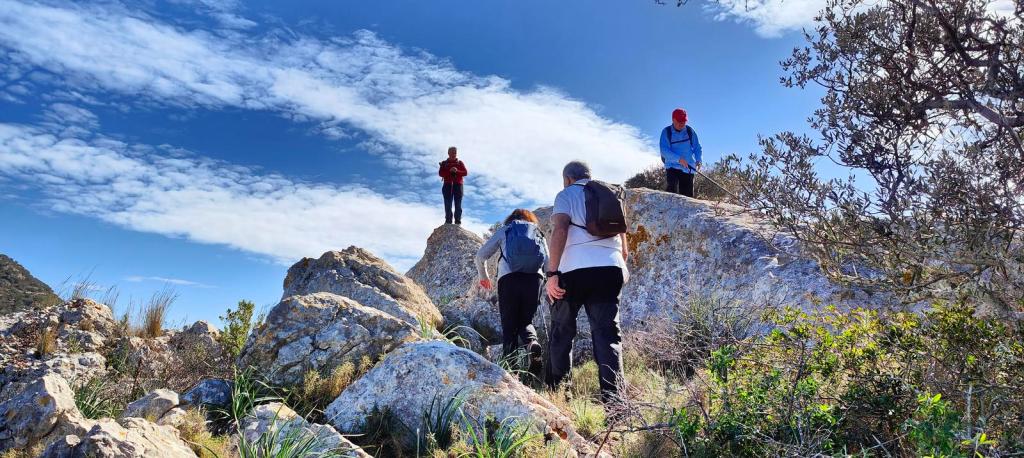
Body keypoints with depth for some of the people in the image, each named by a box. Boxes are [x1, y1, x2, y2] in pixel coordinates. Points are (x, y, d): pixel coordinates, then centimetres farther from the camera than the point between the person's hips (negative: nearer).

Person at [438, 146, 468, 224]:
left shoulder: (460, 163, 15)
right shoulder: (444, 163, 14)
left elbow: (465, 172, 3)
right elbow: (440, 173, 0)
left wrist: (457, 171, -15)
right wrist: (449, 171, -15)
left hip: (458, 185, 0)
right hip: (448, 185, 0)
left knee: (458, 204, -5)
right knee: (448, 204, -6)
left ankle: (458, 220, -6)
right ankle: (448, 220, -6)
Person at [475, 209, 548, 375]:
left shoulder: (504, 230, 24)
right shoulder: (539, 234, 27)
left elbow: (480, 255, 20)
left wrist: (483, 276, 35)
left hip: (509, 277, -1)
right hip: (534, 278, 2)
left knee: (509, 325, 6)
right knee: (526, 321, 14)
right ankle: (532, 343, -18)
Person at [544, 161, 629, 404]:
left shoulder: (567, 194, 11)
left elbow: (560, 230, -8)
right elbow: (623, 247, 25)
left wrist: (552, 273, -11)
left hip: (575, 268, -3)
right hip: (611, 268, 4)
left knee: (562, 331, 11)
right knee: (608, 333, 3)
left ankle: (555, 390, 17)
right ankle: (612, 397, -7)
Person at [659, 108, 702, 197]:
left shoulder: (690, 131, 6)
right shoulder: (666, 132, -2)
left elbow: (697, 147, 11)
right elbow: (664, 150, -13)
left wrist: (698, 160, -10)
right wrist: (678, 159, -26)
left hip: (688, 169, 3)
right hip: (672, 167, -3)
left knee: (688, 193, 2)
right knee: (673, 190, -22)